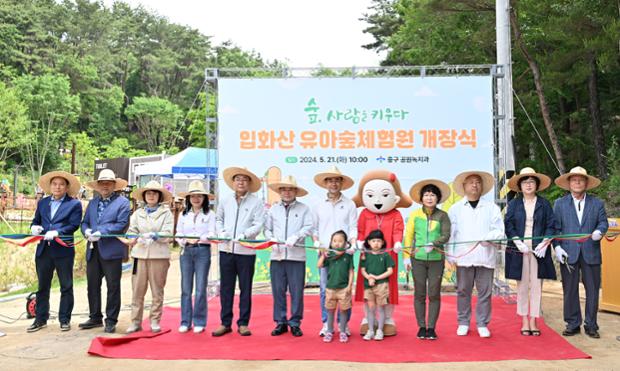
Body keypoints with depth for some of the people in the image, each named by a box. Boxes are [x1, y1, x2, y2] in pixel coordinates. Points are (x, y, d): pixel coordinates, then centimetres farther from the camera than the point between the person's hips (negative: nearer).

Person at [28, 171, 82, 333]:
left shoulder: (74, 204, -1)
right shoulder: (42, 203, 14)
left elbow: (73, 225, -10)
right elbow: (36, 221, 17)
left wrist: (56, 232, -22)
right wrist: (35, 227, -6)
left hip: (63, 250, -4)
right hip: (43, 250, 4)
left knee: (66, 286, 4)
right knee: (42, 286, 11)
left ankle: (65, 319, 13)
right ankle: (41, 319, 20)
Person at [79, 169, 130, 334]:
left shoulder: (122, 202, -2)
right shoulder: (93, 202, 18)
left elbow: (121, 224, -12)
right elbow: (85, 222, 16)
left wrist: (101, 232, -19)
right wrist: (86, 231, -7)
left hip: (111, 250, -6)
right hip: (93, 250, 6)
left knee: (113, 287, 2)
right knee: (92, 285, 11)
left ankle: (111, 320, 11)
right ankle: (95, 318, 24)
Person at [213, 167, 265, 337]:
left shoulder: (256, 203, -1)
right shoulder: (225, 201, 10)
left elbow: (258, 225, -7)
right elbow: (218, 219, 17)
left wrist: (244, 235, -19)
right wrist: (221, 232, -2)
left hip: (246, 251, -3)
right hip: (226, 249, 3)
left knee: (245, 288, 5)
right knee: (226, 287, 7)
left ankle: (243, 323, 15)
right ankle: (225, 323, 17)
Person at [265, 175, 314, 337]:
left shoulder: (304, 208, 6)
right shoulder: (273, 208, 14)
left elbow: (308, 228, -3)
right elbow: (267, 229, 14)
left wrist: (295, 237, -17)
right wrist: (271, 239, -4)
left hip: (297, 256, -2)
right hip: (277, 256, 2)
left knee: (296, 291, 0)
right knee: (278, 291, 5)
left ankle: (295, 323, 11)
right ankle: (281, 322, 15)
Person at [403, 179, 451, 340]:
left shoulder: (442, 215, 4)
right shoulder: (414, 214, 6)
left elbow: (446, 236, -5)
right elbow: (408, 236, 5)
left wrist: (433, 244, -22)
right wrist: (406, 256, -1)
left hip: (436, 259, 0)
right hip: (417, 259, 1)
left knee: (434, 294, 3)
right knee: (419, 294, 4)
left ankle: (431, 328, 12)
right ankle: (421, 327, 14)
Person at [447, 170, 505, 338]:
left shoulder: (492, 208, 10)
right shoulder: (455, 208, 10)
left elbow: (499, 231, 3)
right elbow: (450, 234, 6)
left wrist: (488, 238, -17)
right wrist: (450, 255, -1)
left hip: (486, 256, 0)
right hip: (464, 256, 0)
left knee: (485, 291, 2)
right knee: (463, 291, 5)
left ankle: (482, 324, 13)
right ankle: (463, 323, 16)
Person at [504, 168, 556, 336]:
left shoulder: (544, 204, 7)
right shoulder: (514, 204, 7)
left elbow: (551, 226, 4)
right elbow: (508, 225, 2)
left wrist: (545, 243, -9)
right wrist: (518, 243, -10)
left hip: (539, 250, 0)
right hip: (519, 250, 0)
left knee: (536, 286, 1)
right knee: (522, 286, 3)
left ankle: (533, 321, 9)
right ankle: (524, 321, 10)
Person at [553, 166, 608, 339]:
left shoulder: (597, 203, 11)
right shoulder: (560, 203, 8)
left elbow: (603, 222, 6)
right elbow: (555, 227, 4)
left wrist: (599, 231, -17)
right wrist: (557, 247, -7)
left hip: (591, 253, 1)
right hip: (569, 253, 0)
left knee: (592, 290, 4)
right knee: (570, 290, 4)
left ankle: (591, 325, 14)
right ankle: (573, 324, 13)